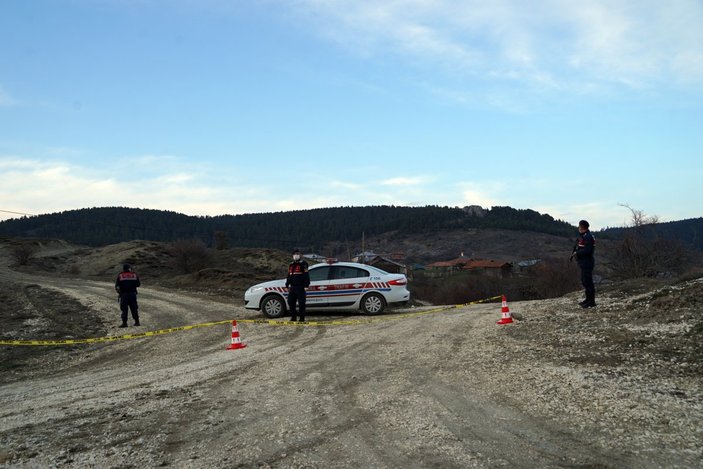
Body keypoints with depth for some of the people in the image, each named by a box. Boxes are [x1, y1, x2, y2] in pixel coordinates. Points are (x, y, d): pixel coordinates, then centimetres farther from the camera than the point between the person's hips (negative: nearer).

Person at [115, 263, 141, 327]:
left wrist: (118, 291, 17)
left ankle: (124, 323, -2)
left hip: (123, 294, -1)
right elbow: (139, 284, 7)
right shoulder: (134, 275, 5)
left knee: (124, 309, 2)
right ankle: (137, 321, 13)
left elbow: (116, 286, -1)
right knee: (134, 308, 10)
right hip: (133, 294, 1)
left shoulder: (120, 275, 2)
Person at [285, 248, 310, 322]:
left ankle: (302, 318, 0)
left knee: (301, 303, -5)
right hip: (292, 287, 7)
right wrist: (287, 285, 19)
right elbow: (288, 276, 24)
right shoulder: (291, 265, 18)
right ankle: (293, 317, 17)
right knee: (291, 302, 7)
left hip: (300, 287, -7)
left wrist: (306, 285, -16)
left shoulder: (303, 264, -3)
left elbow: (306, 275, -9)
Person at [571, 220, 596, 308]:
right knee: (584, 281, 18)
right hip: (583, 263, 11)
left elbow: (587, 250, -25)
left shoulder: (588, 237, -17)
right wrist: (574, 253, 5)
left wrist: (577, 253, -15)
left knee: (587, 281, -8)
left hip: (587, 263, -11)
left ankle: (591, 302, -3)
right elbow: (577, 246, 21)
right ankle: (588, 299, 29)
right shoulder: (582, 236, 16)